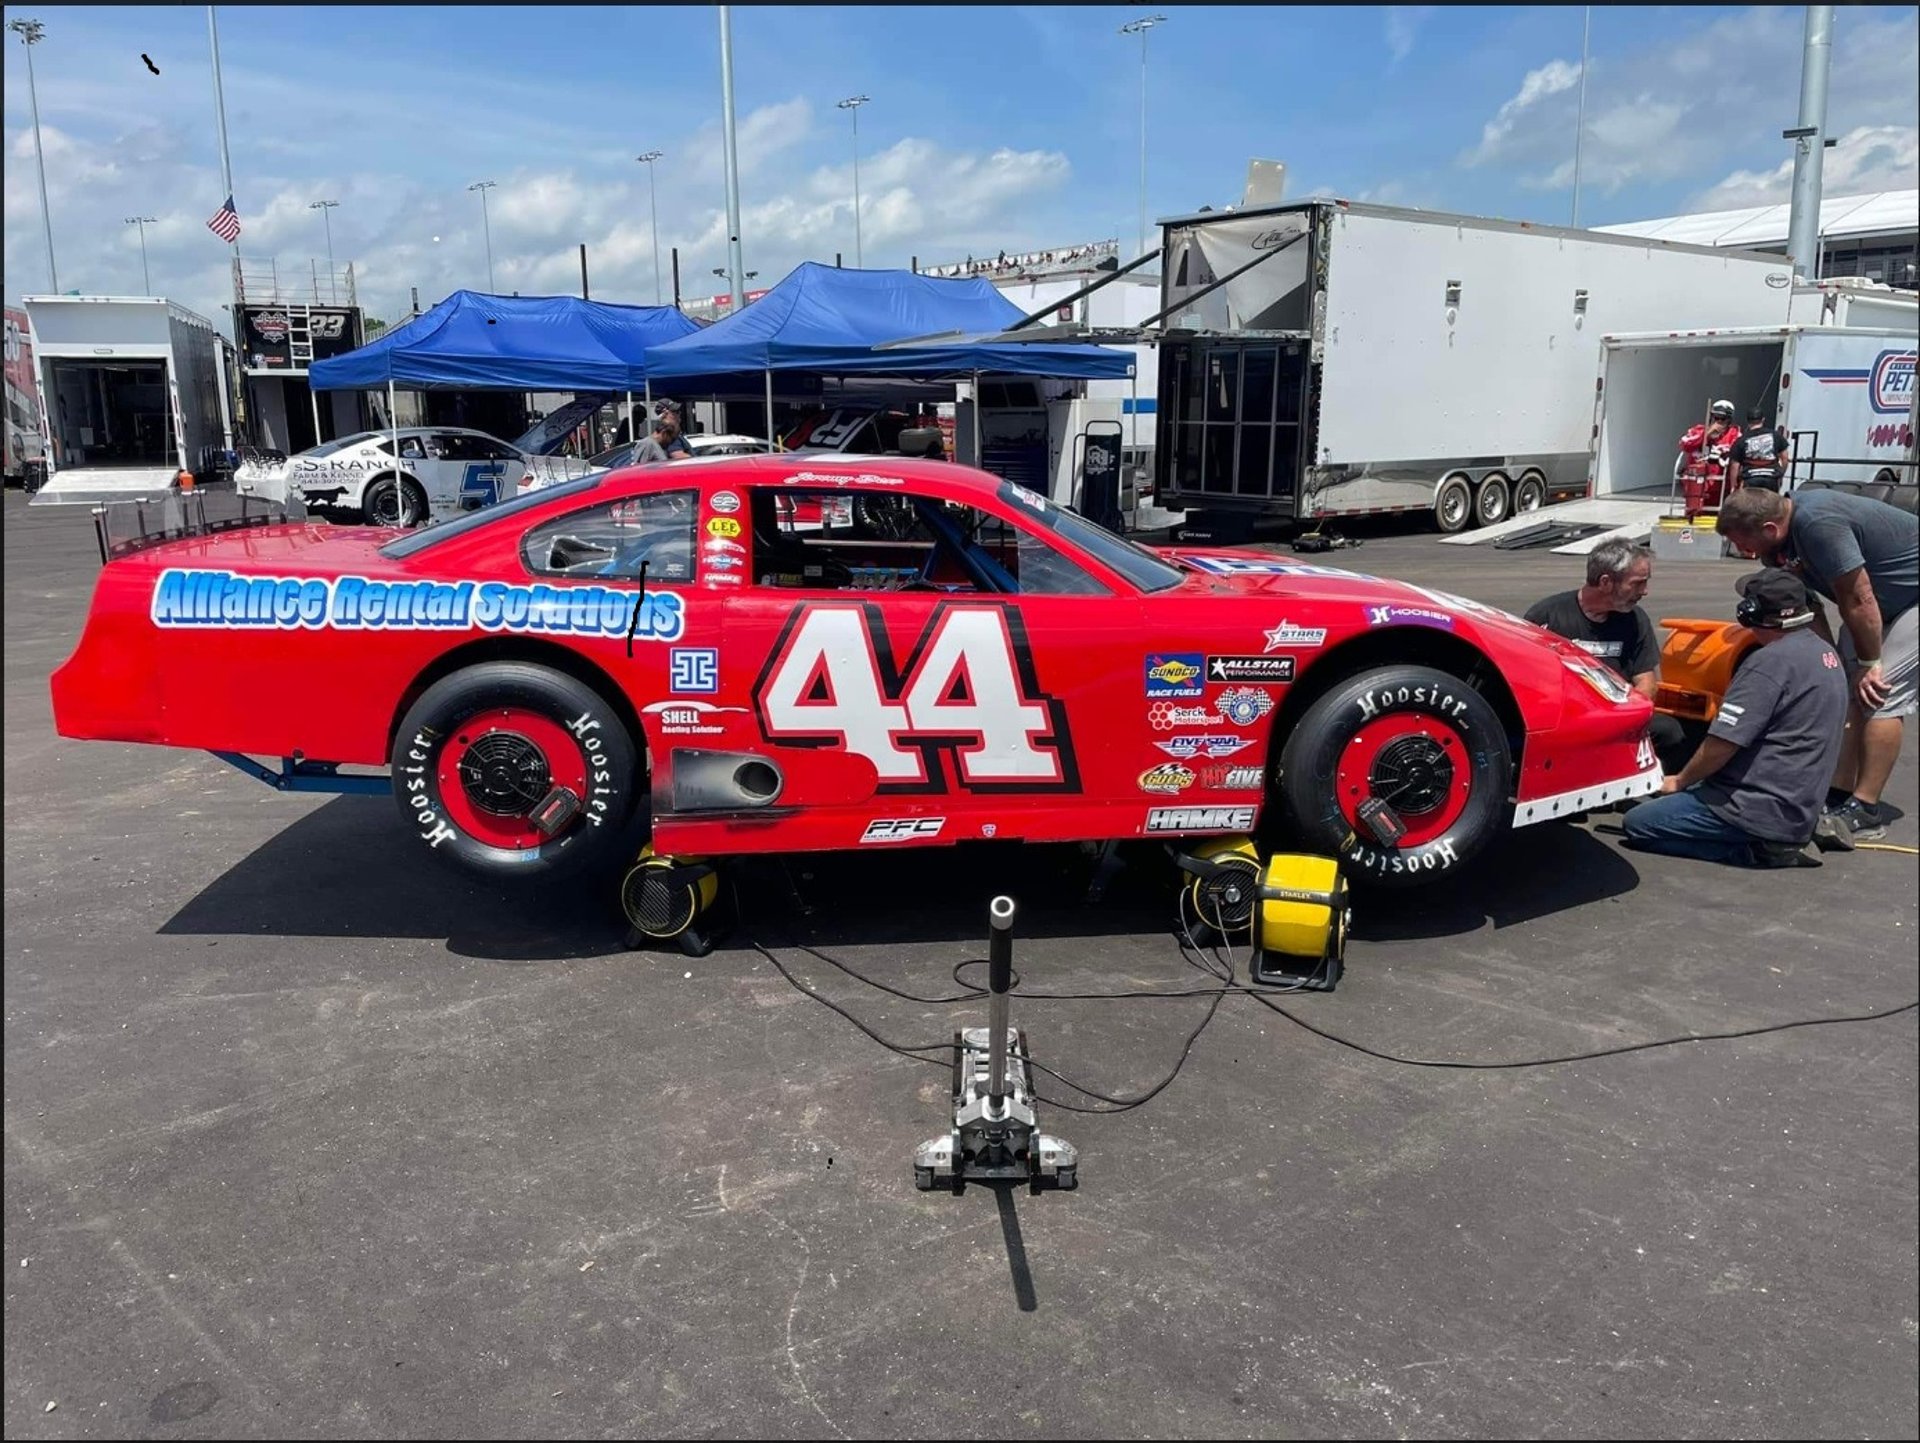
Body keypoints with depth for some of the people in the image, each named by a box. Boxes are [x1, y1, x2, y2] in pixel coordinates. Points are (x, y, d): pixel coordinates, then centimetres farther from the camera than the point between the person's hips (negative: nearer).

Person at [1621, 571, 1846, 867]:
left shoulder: (1774, 660, -21)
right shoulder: (1826, 654, 9)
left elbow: (1721, 744, -21)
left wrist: (1681, 781, -2)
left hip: (1764, 810, -10)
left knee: (1638, 824, -5)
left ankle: (1757, 849, -8)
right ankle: (1775, 841, 9)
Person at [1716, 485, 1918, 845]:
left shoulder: (1818, 524, -35)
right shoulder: (1783, 533, -6)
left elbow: (1857, 601, -29)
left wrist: (1870, 663, -18)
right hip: (1880, 602, 9)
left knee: (1880, 695, -15)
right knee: (1852, 692, 6)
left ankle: (1865, 811, -13)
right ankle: (1839, 793, 9)